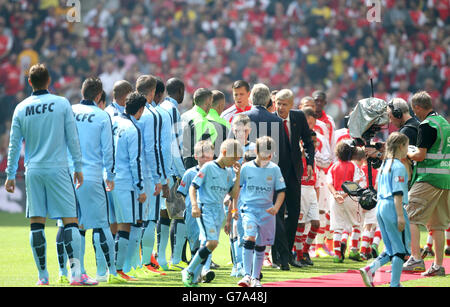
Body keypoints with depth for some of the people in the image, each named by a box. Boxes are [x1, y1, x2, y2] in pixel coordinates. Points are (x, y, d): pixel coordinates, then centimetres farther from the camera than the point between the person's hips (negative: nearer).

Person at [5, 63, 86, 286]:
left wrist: (11, 175, 15)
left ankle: (43, 276, 7)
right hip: (58, 169, -2)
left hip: (33, 172, 2)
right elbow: (72, 138, 0)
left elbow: (14, 144, 7)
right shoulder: (62, 104, -2)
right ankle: (75, 273, -14)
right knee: (70, 220, -3)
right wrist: (78, 167, 9)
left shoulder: (21, 108, 4)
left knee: (36, 224, 6)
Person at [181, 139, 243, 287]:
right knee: (212, 242, -20)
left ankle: (193, 279, 10)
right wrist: (195, 206, -21)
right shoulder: (208, 167, -6)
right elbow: (193, 187, -8)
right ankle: (188, 271, -7)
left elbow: (234, 195, 12)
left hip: (219, 212, 7)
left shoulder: (229, 172, 14)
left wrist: (237, 175, 4)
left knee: (206, 246, 5)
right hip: (205, 209, -7)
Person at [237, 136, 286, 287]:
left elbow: (281, 191, 4)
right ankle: (247, 275, -23)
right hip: (249, 208, -2)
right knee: (249, 238, -21)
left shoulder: (274, 169, 1)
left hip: (267, 211, 2)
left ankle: (255, 278, 20)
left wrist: (276, 207, -12)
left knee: (261, 246, 9)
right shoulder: (246, 168, 0)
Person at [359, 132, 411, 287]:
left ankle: (370, 269, -4)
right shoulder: (399, 167, -12)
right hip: (392, 207, -9)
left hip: (380, 206, 9)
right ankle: (395, 283, -1)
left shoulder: (384, 165, 15)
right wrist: (400, 215, -18)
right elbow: (397, 193, -17)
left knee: (391, 249, 14)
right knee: (400, 248, 1)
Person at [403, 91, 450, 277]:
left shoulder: (427, 125, -11)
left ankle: (416, 259, -14)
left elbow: (420, 156, -14)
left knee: (410, 218, -5)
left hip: (429, 178, -8)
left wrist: (407, 155, 5)